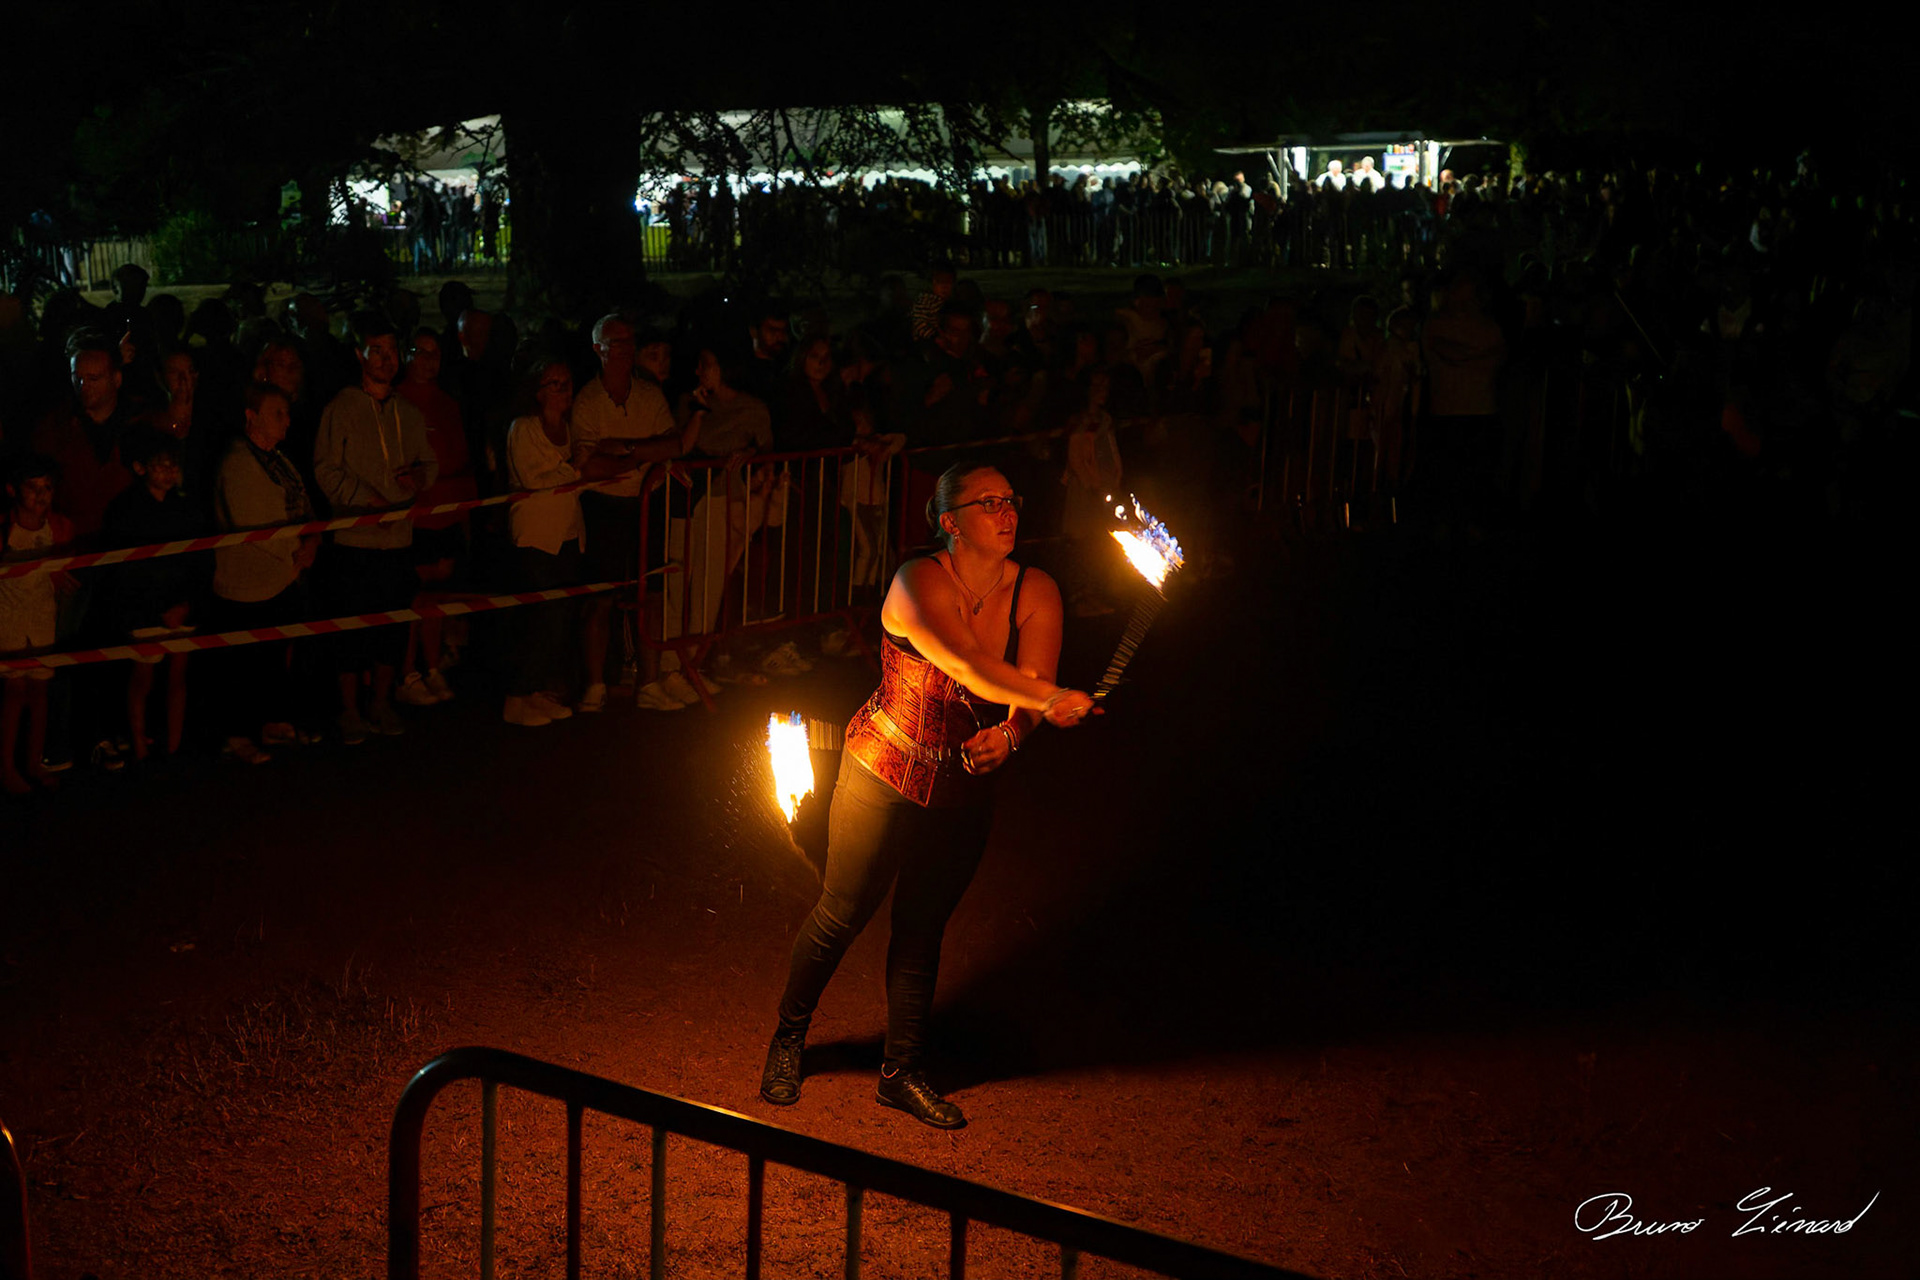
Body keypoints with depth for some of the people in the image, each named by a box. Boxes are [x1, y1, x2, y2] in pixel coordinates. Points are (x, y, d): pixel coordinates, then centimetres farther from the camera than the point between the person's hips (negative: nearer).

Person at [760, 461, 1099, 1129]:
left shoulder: (1035, 593, -10)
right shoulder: (919, 583, -25)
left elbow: (1030, 691, -17)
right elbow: (973, 669, -38)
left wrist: (1011, 732, -38)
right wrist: (1053, 698, -47)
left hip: (965, 788, 4)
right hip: (885, 775, -4)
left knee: (922, 929, 13)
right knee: (843, 913, 8)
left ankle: (901, 1073, 29)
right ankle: (788, 1037, 33)